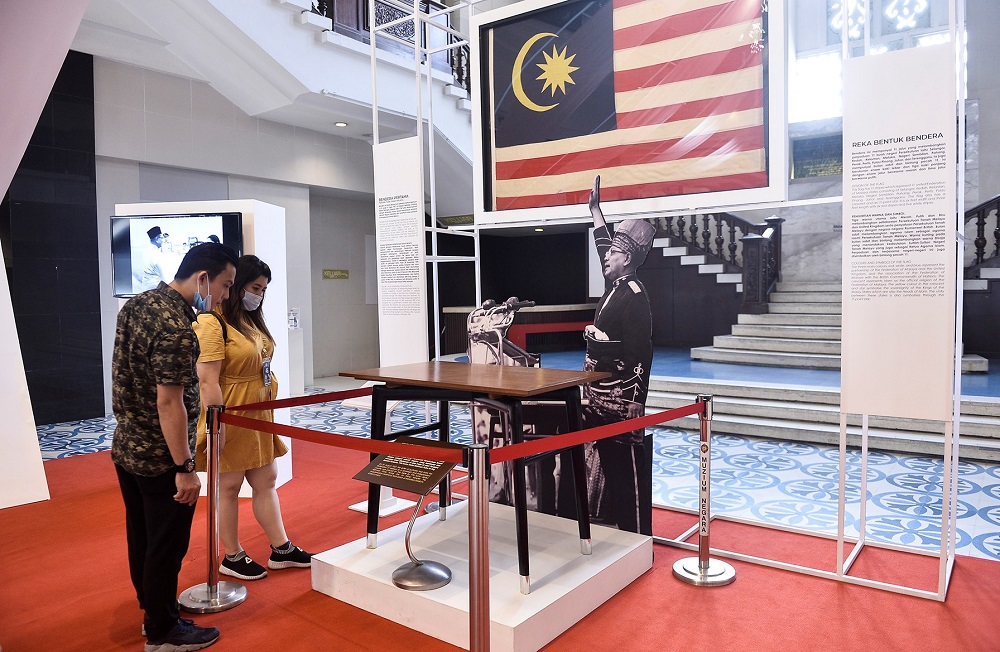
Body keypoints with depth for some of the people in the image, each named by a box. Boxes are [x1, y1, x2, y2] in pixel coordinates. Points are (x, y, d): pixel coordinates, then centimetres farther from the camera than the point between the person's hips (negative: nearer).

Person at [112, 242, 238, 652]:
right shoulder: (177, 329, -26)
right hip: (160, 459, -9)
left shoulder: (136, 304, 3)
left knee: (141, 537, 21)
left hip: (125, 448, 9)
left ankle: (152, 610, 38)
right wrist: (185, 469, -20)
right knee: (166, 545, 7)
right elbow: (169, 404, -26)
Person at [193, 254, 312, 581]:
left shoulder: (252, 321, 11)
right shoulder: (212, 324, -17)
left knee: (266, 481, 14)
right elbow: (208, 380, -22)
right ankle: (232, 557, 22)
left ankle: (281, 549, 25)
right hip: (231, 419, -9)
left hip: (258, 418, 9)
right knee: (228, 487, 7)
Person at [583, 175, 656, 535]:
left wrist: (636, 404, -20)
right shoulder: (615, 286, 9)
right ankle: (619, 528, 29)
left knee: (630, 467, -1)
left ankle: (638, 539, 10)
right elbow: (605, 243, 26)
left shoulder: (635, 295, -16)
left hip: (621, 400, -9)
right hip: (602, 399, 10)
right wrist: (595, 208, 34)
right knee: (610, 464, 16)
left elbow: (641, 352, -19)